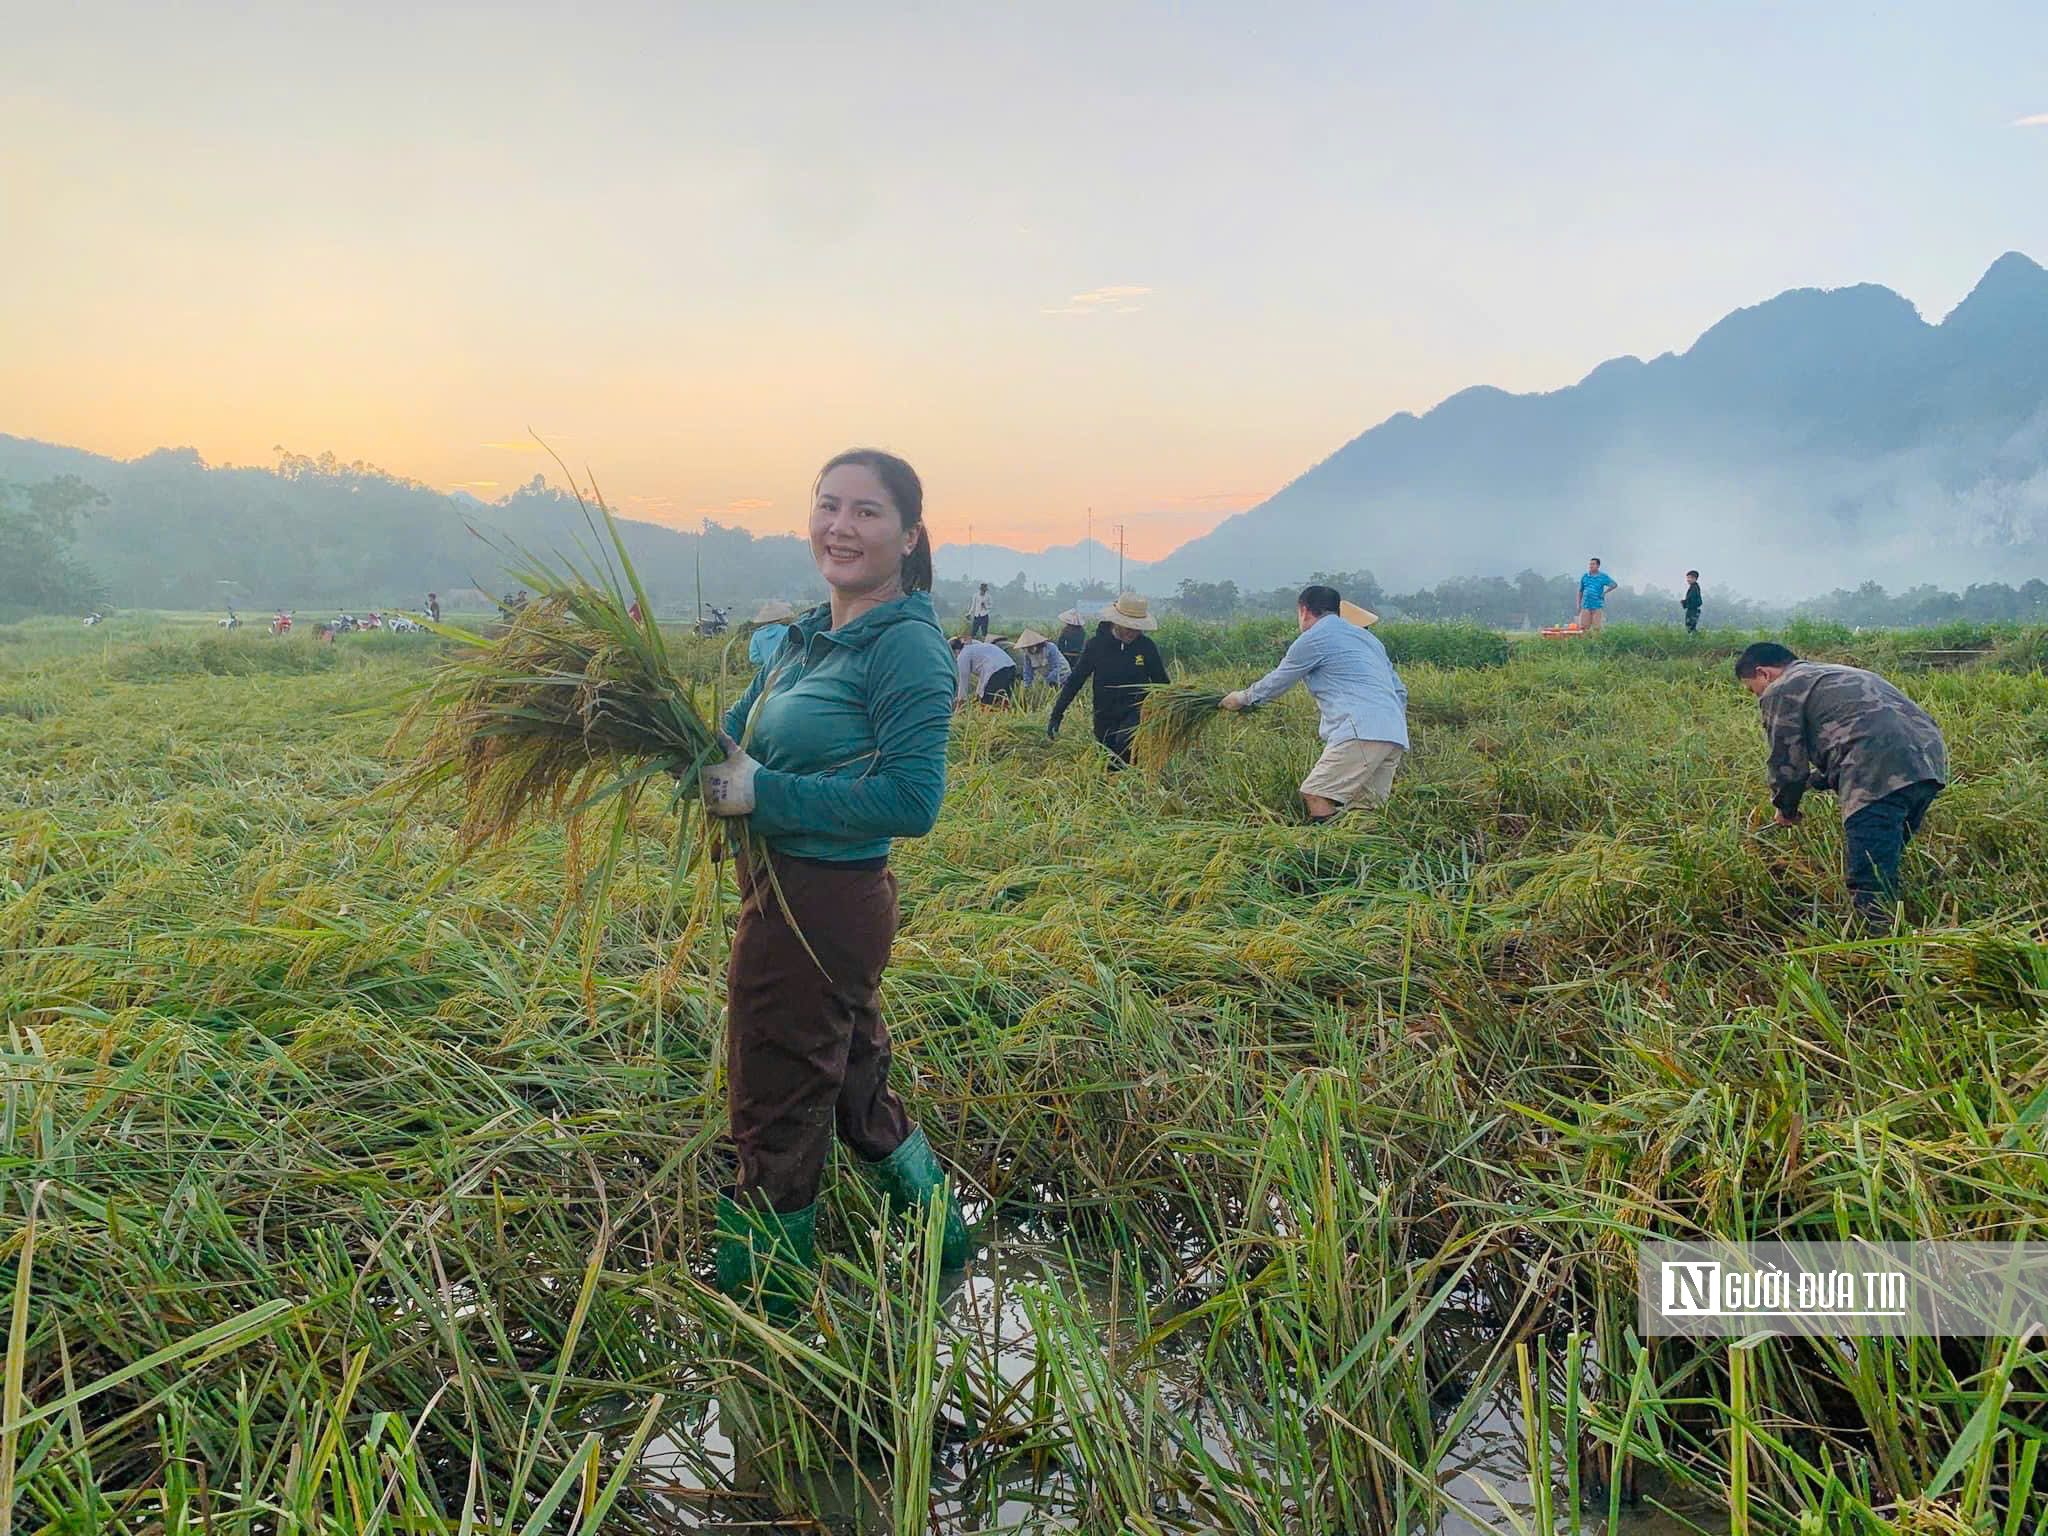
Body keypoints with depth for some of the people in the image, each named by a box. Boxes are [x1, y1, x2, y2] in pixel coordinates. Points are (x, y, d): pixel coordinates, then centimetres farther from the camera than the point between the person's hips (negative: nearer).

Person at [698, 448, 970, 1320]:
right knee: (856, 1091, 25)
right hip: (783, 892, 9)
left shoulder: (906, 647, -16)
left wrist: (764, 794, -21)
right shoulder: (807, 639, 10)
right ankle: (940, 1238, 45)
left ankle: (760, 1309, 28)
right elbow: (729, 743, 13)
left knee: (775, 1120, 7)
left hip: (823, 907, -9)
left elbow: (911, 801, -24)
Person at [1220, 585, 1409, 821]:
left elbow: (1277, 681, 15)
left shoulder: (1314, 638, 4)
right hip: (1396, 738, 9)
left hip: (1362, 733, -9)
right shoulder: (1367, 636, 29)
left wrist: (1243, 698, 31)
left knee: (1316, 796, -12)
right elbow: (1400, 690, 28)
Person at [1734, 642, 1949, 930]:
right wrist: (1811, 781, 39)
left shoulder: (1780, 691, 8)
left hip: (1880, 775, -10)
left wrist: (1786, 809, 23)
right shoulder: (1838, 674, 35)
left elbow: (1787, 762, 7)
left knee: (1868, 883, -9)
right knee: (1884, 864, 21)